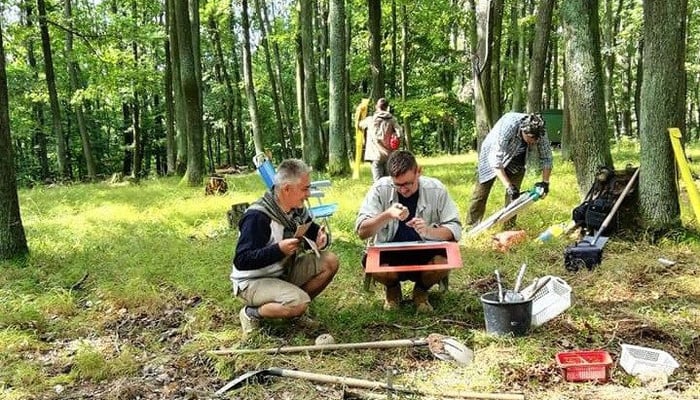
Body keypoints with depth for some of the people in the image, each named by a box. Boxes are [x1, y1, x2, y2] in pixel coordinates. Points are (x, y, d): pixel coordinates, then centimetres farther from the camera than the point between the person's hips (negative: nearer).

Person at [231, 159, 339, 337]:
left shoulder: (298, 210, 0)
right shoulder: (257, 216, -25)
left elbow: (313, 233, 12)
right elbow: (241, 261, -27)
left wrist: (321, 240, -13)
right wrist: (279, 249, -35)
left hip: (284, 272, 8)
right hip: (253, 281, -8)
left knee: (330, 261, -8)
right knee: (299, 302, -32)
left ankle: (296, 310, 6)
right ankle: (251, 313, -5)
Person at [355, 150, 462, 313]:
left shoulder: (435, 189, -9)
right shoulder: (380, 188, -10)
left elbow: (455, 229, -10)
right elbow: (362, 231, -14)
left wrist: (429, 231, -30)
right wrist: (387, 215, -33)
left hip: (425, 256, 0)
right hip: (389, 256, 0)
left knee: (444, 261, -32)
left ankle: (421, 291, 6)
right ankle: (392, 289, 7)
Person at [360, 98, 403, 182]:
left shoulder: (370, 120, 1)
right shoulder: (392, 119, -1)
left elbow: (360, 125, 19)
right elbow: (399, 134, -9)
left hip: (375, 155, -1)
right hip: (389, 155, 1)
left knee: (377, 181, -4)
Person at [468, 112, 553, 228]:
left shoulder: (540, 133, -27)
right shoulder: (507, 127, -41)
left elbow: (546, 158, -12)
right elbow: (496, 160, -42)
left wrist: (545, 182, -21)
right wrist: (508, 186, -45)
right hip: (493, 155, -3)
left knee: (513, 196, -6)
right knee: (481, 193, -3)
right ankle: (472, 226, 8)